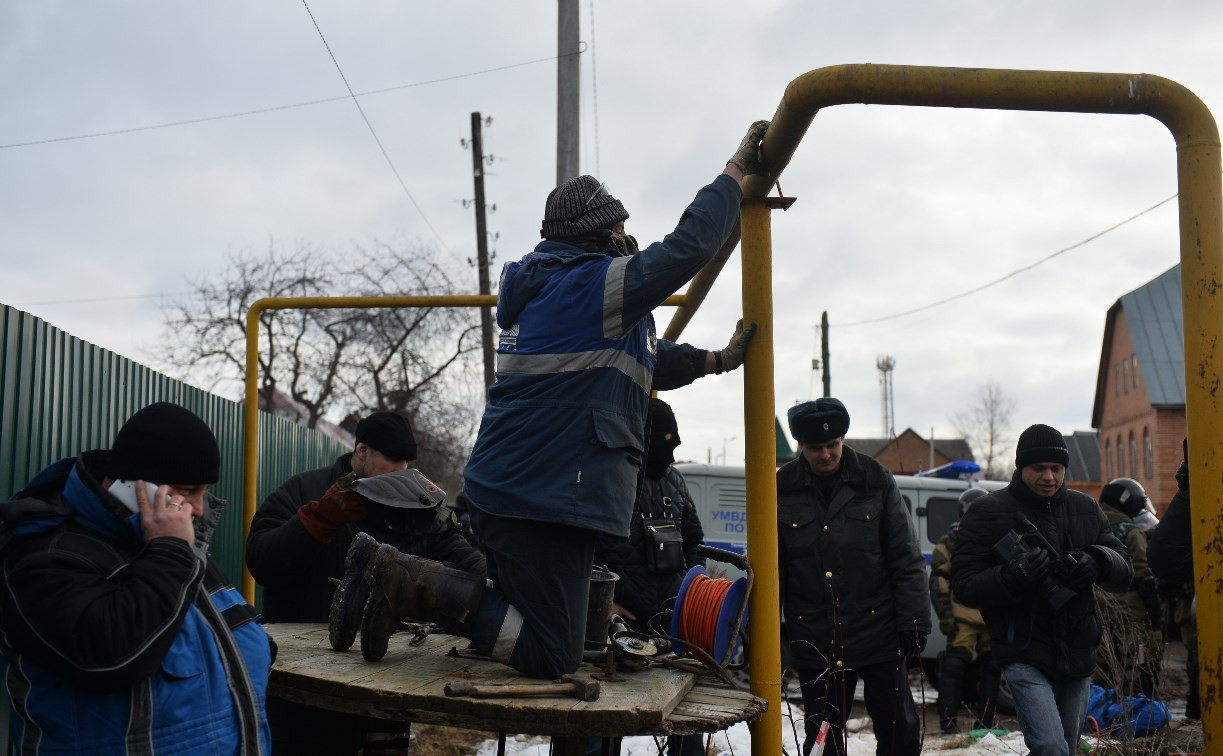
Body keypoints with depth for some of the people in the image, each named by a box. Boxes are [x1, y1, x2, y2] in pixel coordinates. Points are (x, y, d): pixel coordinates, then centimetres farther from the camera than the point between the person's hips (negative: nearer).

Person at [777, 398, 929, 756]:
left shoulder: (875, 480, -1)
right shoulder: (782, 490, 0)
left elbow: (905, 559, 1)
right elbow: (770, 569, 5)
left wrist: (914, 621, -4)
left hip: (878, 632, 0)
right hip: (815, 642, 1)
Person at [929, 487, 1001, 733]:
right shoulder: (951, 542, 3)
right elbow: (938, 581, 0)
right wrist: (945, 615, -7)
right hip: (964, 617, -5)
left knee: (991, 668, 8)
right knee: (955, 666, -12)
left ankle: (985, 722, 18)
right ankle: (948, 721, -6)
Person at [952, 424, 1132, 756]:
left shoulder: (1085, 508, 10)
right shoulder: (988, 512, -4)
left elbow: (1124, 571, 7)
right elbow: (964, 585, -8)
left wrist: (1098, 561, -16)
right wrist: (1010, 577, -26)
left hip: (1078, 656, 5)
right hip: (1026, 658, -5)